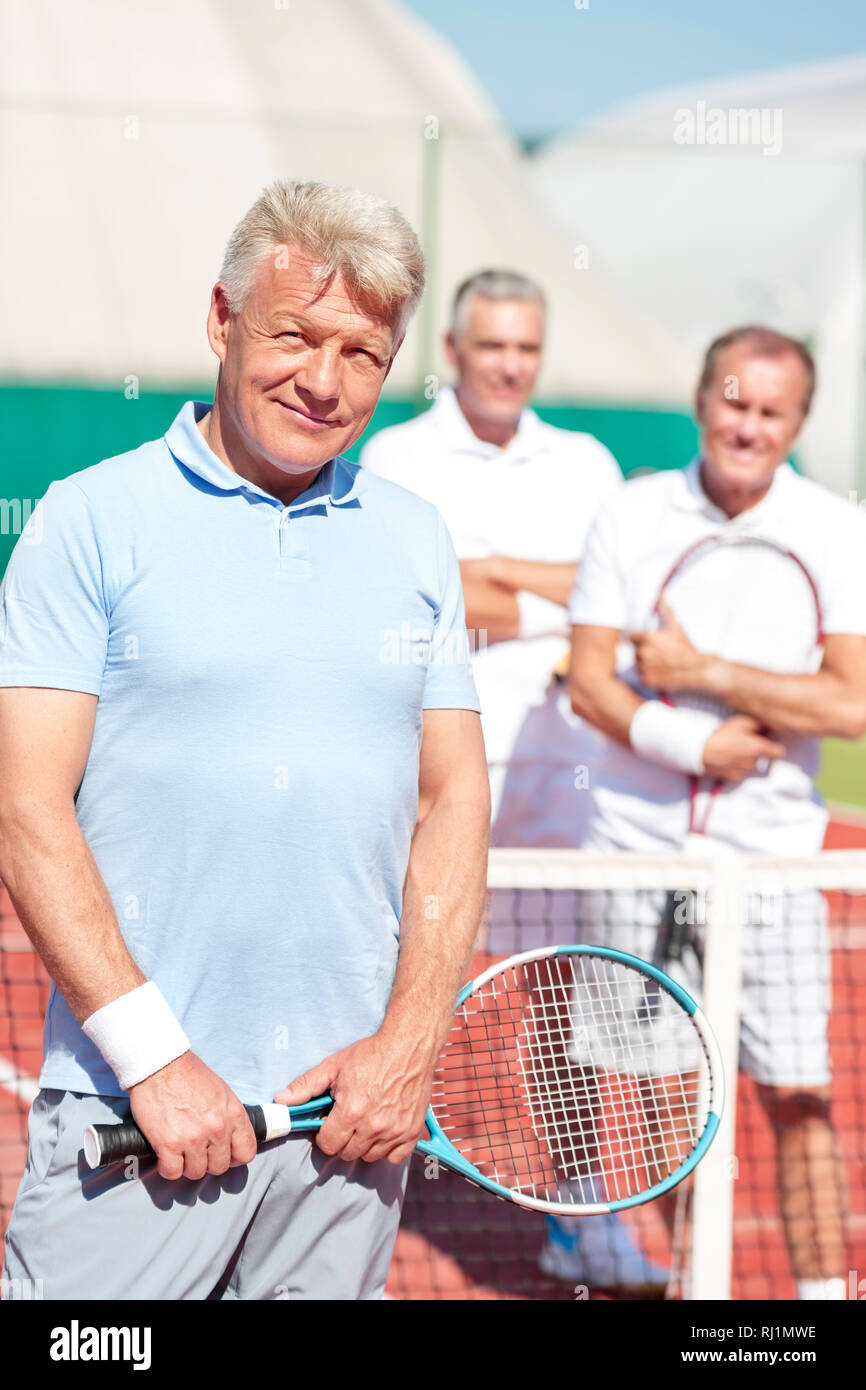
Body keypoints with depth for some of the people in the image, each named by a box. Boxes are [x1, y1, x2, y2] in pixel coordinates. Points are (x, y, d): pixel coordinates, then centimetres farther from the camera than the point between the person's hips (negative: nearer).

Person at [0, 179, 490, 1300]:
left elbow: (452, 800, 10)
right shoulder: (93, 520, -2)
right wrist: (156, 1058, -13)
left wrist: (408, 1043, -2)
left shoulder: (416, 542, 11)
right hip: (129, 1107, -3)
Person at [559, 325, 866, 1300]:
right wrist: (692, 748, -15)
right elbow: (589, 682, -1)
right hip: (638, 842, 1)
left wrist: (705, 673, -14)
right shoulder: (632, 517, 2)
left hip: (771, 852, -1)